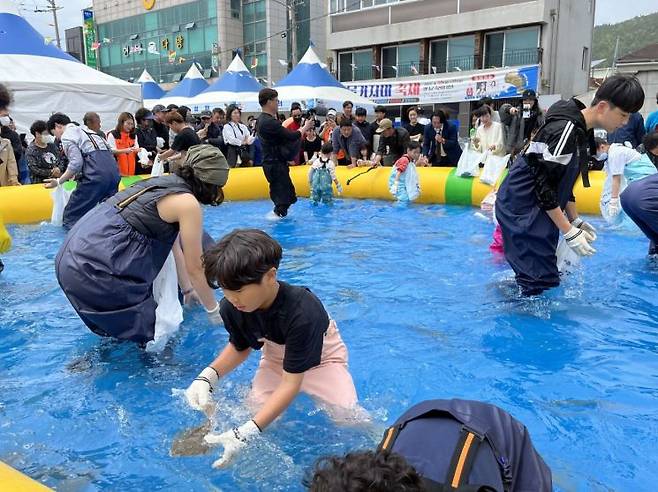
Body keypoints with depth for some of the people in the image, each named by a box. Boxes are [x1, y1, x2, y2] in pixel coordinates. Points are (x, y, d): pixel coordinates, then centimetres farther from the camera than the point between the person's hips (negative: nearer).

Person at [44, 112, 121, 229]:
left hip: (96, 173, -8)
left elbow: (76, 163, -8)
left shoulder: (67, 135, 6)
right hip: (114, 168, 8)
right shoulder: (85, 129, 32)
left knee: (72, 216, 0)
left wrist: (58, 181, 1)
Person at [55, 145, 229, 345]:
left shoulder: (164, 182, 16)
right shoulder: (188, 203, -9)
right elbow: (195, 268, -2)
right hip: (94, 269, -9)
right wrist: (214, 311, 12)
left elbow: (172, 242, 26)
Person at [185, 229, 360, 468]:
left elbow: (290, 383, -38)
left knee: (346, 412, -22)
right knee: (258, 411, -17)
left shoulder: (302, 312, -40)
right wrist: (207, 377, -19)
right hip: (276, 359, 4)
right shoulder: (231, 308, -23)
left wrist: (244, 434, -45)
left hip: (321, 357, -4)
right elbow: (240, 347, 0)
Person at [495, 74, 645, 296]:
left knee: (546, 273, 10)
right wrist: (569, 232, -19)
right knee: (542, 282, -11)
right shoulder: (565, 130, -21)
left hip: (539, 210, 10)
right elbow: (543, 185, -22)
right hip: (521, 209, -10)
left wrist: (575, 220, 14)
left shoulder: (583, 131, 11)